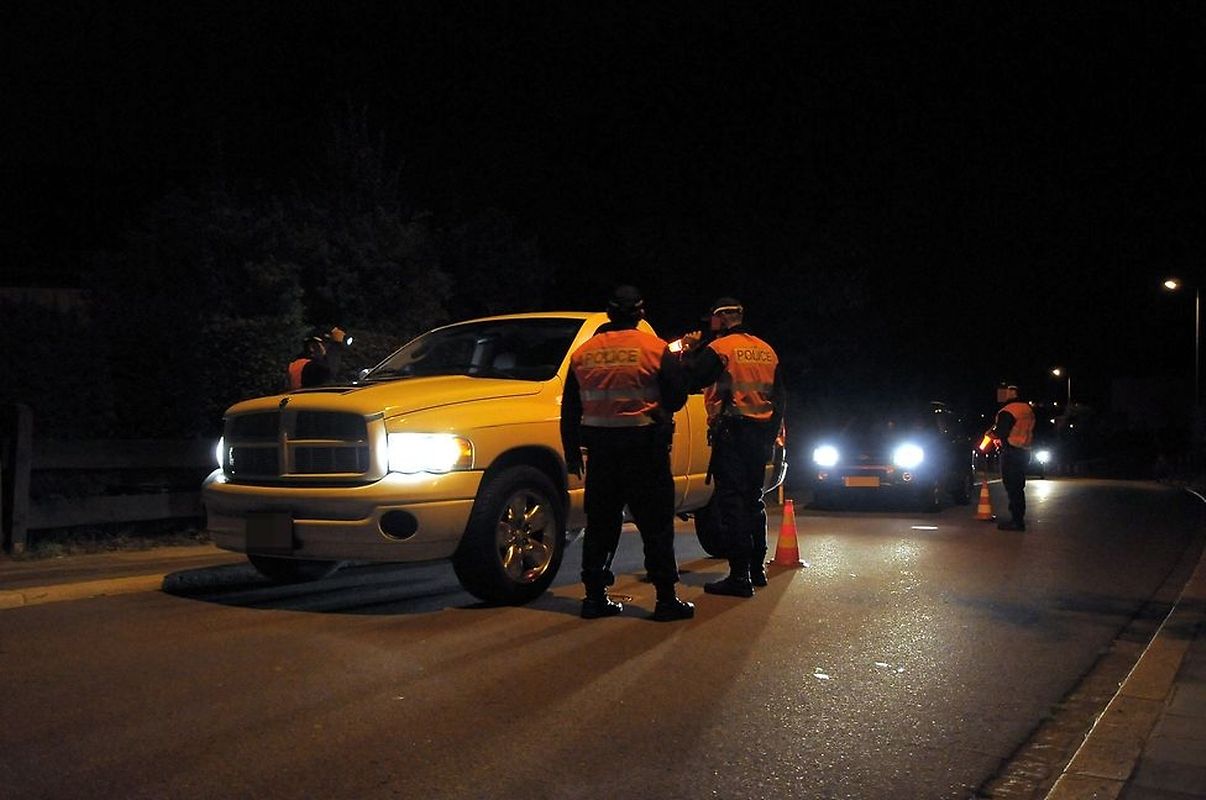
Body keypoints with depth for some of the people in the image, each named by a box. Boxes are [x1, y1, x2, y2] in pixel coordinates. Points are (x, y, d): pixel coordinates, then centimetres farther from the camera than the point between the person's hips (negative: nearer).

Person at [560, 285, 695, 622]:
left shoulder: (583, 353, 6)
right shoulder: (655, 349, -6)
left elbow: (570, 410, 9)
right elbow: (676, 398, -4)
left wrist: (572, 453, 17)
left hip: (600, 447, 4)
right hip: (644, 448, -3)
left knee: (600, 524, 11)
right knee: (656, 524, 2)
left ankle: (595, 597, 13)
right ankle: (666, 599, 2)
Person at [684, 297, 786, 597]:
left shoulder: (719, 349, -8)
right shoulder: (766, 350, 14)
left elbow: (690, 380, -8)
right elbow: (780, 397, 18)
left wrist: (688, 354, 10)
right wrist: (771, 434, 24)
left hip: (731, 432, -7)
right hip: (761, 434, 7)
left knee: (730, 502, -6)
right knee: (753, 499, 18)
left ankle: (739, 576, -9)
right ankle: (757, 569, 25)